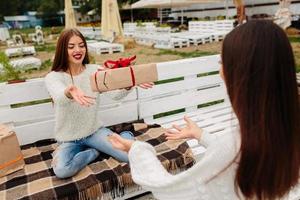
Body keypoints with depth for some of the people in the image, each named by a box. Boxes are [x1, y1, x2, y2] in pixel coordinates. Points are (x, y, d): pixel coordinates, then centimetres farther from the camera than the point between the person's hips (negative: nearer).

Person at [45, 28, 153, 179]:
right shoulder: (53, 77, -13)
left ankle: (125, 136, 14)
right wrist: (69, 93, -63)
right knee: (62, 171, -31)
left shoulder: (94, 70, -5)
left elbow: (115, 94, -22)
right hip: (69, 138, 0)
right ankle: (94, 151, -2)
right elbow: (59, 97, -37)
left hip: (95, 130, 1)